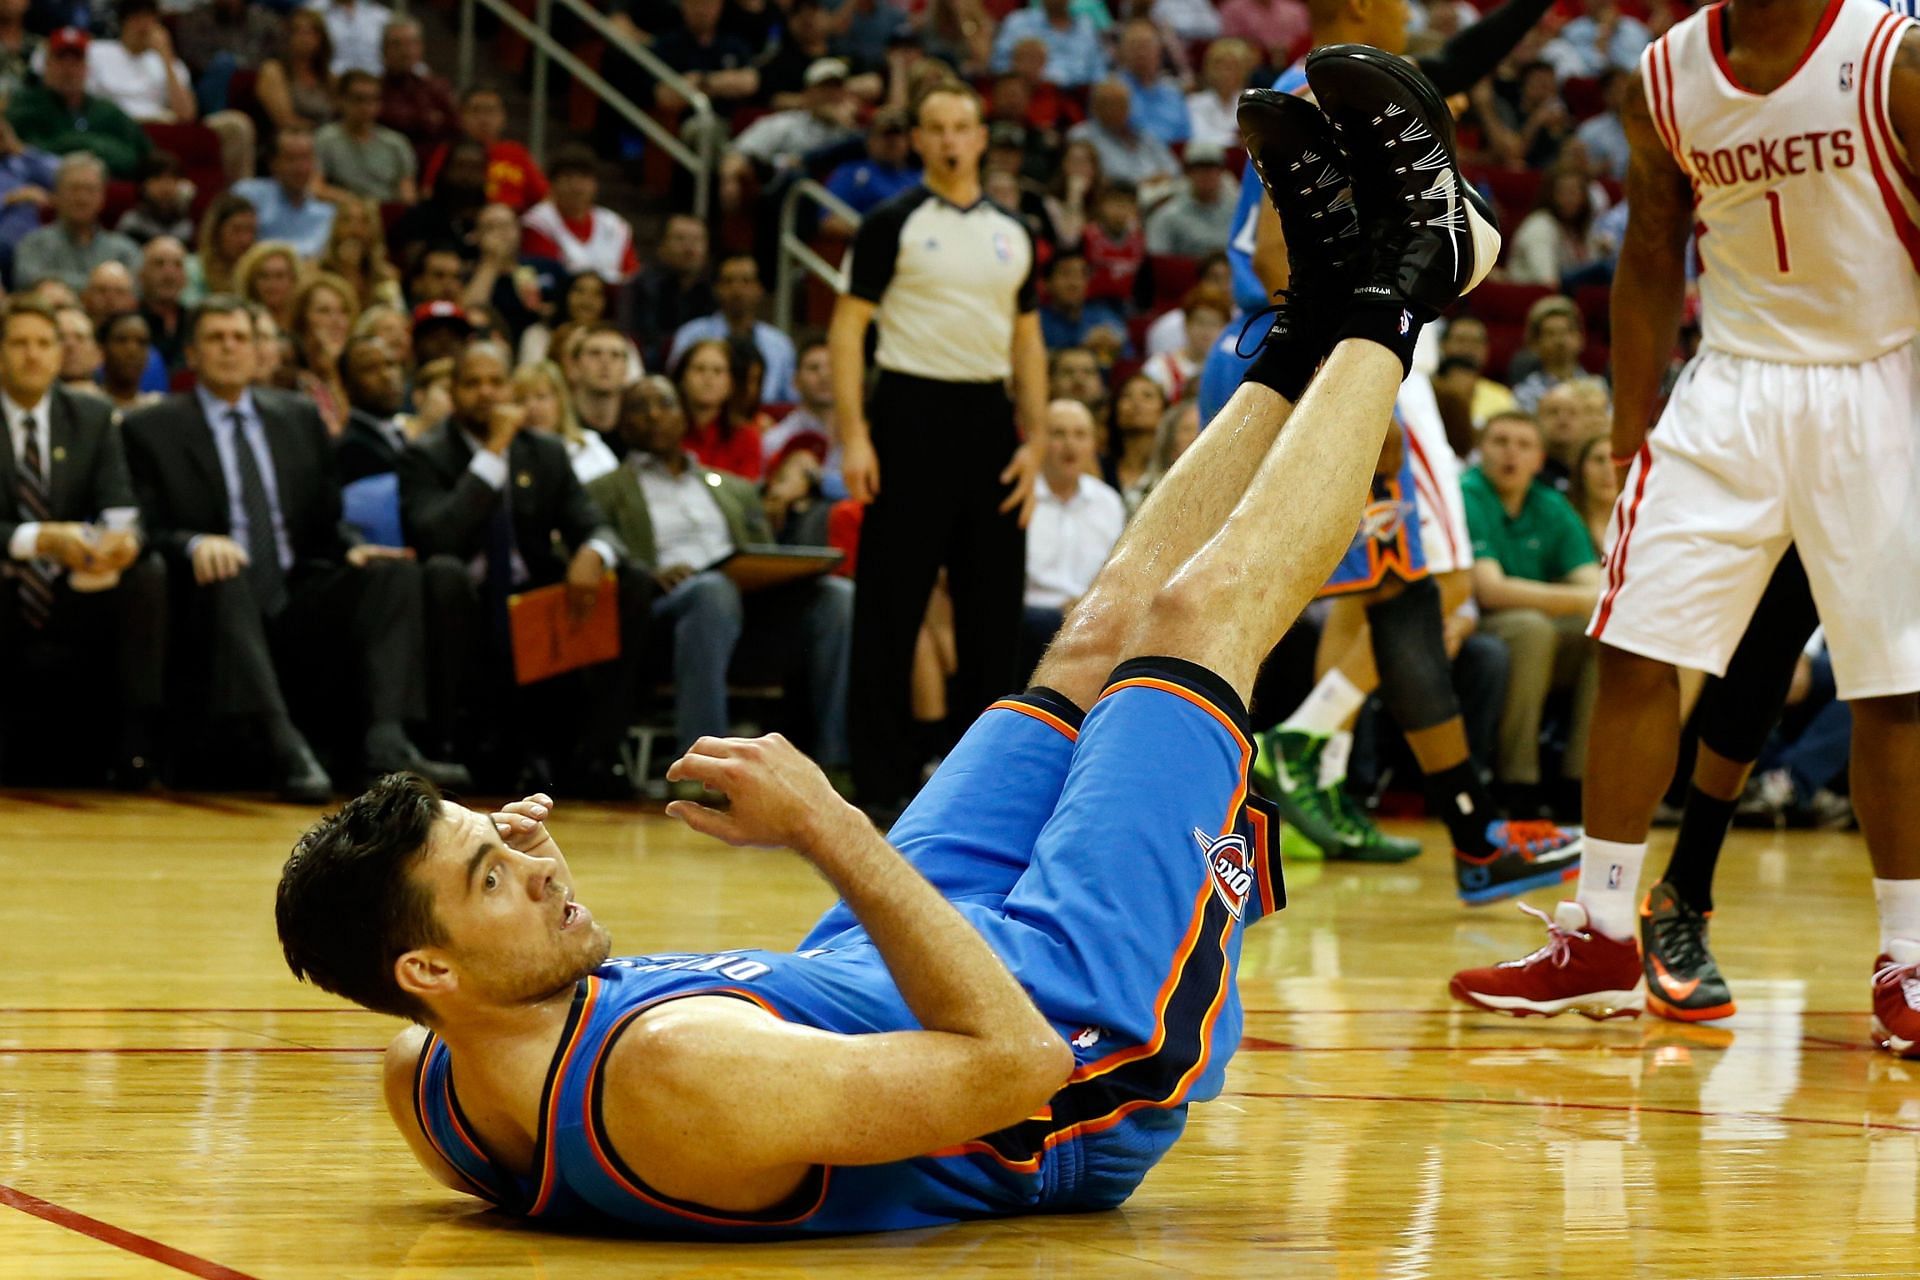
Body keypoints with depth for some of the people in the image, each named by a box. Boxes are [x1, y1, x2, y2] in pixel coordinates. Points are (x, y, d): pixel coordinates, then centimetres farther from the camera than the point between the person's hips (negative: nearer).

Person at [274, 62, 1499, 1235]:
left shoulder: (431, 1088, -17)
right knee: (1200, 610, -1)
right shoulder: (674, 1084, -43)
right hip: (1090, 1069, -7)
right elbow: (1012, 1062, -40)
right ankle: (1394, 299, 23)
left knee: (1103, 635, 12)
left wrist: (497, 850, -5)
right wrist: (831, 828, -40)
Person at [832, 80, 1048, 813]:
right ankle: (880, 781, 1)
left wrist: (1033, 441, 5)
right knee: (890, 609, -3)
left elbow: (1027, 343, 16)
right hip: (912, 413, -5)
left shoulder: (1011, 235, 14)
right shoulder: (893, 225, -1)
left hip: (988, 421, 5)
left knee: (992, 606, 6)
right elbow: (847, 330, -5)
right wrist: (854, 437, -14)